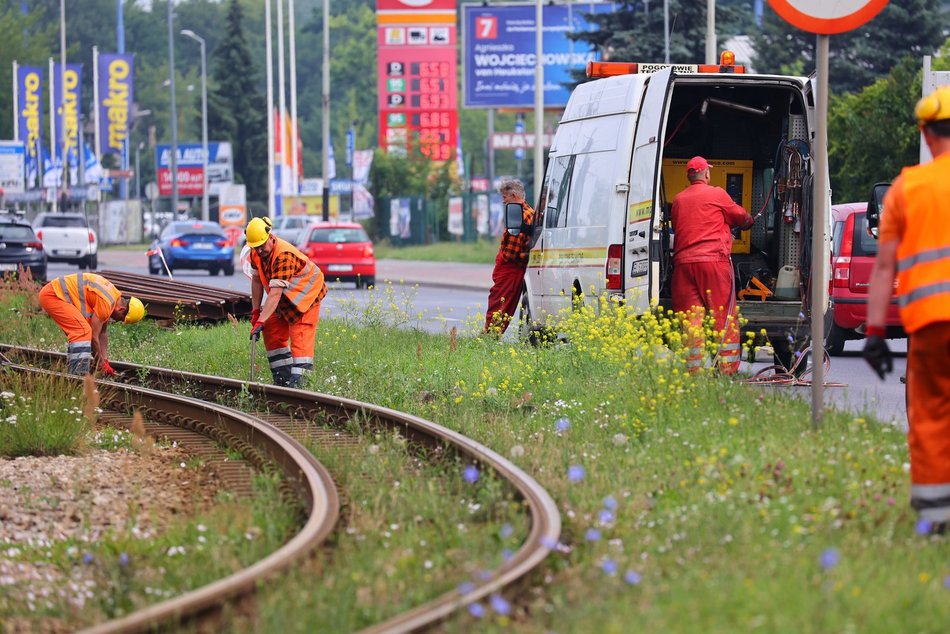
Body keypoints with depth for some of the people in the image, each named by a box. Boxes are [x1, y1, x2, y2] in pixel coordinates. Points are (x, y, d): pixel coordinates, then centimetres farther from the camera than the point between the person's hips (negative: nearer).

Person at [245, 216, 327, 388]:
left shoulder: (284, 256, -36)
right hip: (287, 299, 9)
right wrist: (255, 311, 1)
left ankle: (297, 379, -27)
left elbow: (276, 293, -40)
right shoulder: (256, 253, -9)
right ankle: (282, 377, 13)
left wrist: (261, 321, -44)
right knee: (272, 333, 7)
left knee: (300, 336, -18)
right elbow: (257, 280, 3)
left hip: (306, 295, -9)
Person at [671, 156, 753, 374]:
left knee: (691, 318, 2)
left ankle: (694, 368, -3)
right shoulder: (717, 194, 3)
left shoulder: (678, 199, 15)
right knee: (724, 316, 1)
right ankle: (727, 368, -2)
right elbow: (741, 217, 14)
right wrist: (749, 221, 36)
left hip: (683, 261, 4)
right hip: (713, 260, -4)